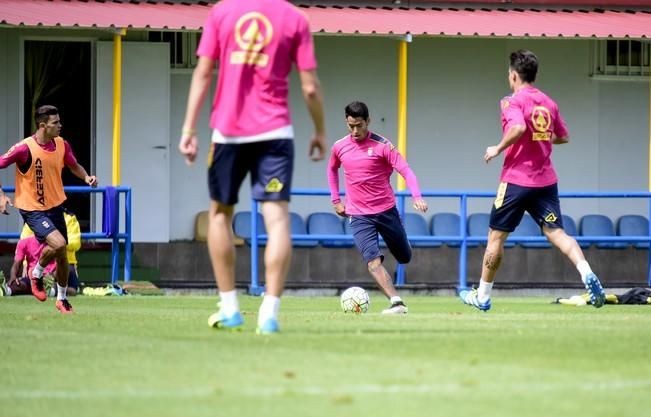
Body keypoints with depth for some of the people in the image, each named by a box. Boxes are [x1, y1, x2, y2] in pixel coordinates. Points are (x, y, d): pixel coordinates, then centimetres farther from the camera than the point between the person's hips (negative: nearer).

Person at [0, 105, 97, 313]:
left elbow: (74, 166, 16)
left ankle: (62, 298, 30)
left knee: (62, 256, 9)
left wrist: (86, 177, -6)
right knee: (58, 243, -25)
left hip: (55, 205, 6)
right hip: (32, 209, -6)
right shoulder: (24, 148, -20)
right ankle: (36, 273, 4)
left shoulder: (62, 145, -2)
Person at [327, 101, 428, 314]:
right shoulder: (339, 147, 1)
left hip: (386, 210, -1)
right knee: (373, 260, -20)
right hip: (358, 215, 1)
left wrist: (417, 197, -30)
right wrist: (336, 200, 17)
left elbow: (405, 171, -14)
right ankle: (397, 302, -26)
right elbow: (332, 169, 23)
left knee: (404, 257, 12)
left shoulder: (382, 145, -9)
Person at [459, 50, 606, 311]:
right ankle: (587, 275, -28)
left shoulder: (514, 101, -9)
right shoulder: (548, 103, 12)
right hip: (546, 180, 5)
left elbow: (518, 128, -27)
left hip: (517, 180, -5)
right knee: (556, 232, -3)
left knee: (496, 237, 8)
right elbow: (563, 136, 19)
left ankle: (482, 297, 17)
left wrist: (498, 149, -14)